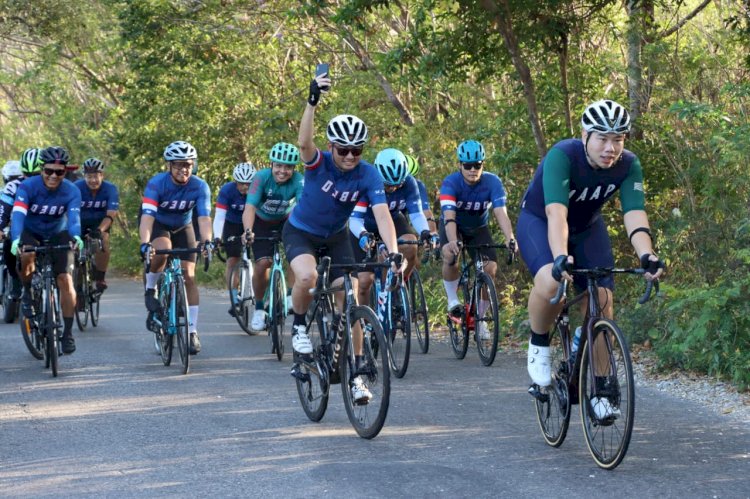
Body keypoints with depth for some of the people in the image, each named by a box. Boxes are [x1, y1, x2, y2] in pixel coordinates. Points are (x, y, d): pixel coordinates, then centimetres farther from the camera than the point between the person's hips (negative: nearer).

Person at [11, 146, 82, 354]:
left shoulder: (71, 191, -21)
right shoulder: (28, 186, -25)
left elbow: (74, 217, -34)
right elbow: (18, 214, -37)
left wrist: (76, 237, -56)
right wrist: (15, 239, -55)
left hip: (58, 235, 1)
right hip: (31, 232, -1)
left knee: (65, 280, -14)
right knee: (27, 256, -35)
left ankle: (67, 332, -3)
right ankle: (27, 293, -5)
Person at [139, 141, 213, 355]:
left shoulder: (199, 187, -24)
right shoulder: (157, 183, -30)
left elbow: (204, 217, -33)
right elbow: (147, 215, -39)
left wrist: (207, 241, -52)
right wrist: (145, 243, -55)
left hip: (183, 228, 2)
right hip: (159, 225, -2)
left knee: (189, 276, -9)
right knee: (163, 250, -36)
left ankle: (193, 331, -4)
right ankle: (150, 289, -8)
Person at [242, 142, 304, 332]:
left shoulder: (299, 181, -28)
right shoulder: (262, 178, -29)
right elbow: (250, 207, -38)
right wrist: (248, 231, -56)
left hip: (286, 220, 1)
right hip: (263, 222, -1)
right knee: (262, 264, -14)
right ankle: (259, 308, 7)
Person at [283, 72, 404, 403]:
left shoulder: (368, 175, -21)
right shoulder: (319, 163, -24)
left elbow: (382, 215, -31)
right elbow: (304, 142, -47)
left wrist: (393, 251, -46)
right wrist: (312, 102, -60)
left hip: (336, 236, 2)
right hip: (301, 232, -2)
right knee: (307, 276, -34)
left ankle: (356, 373, 2)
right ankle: (299, 327, -5)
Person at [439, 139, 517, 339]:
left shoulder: (492, 182, -25)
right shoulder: (451, 183, -29)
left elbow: (501, 213, -36)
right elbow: (449, 215, -41)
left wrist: (510, 238, -53)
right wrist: (453, 241, -59)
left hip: (478, 228, 2)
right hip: (454, 226, -2)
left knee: (490, 267, -16)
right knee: (450, 255, -34)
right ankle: (453, 301, -12)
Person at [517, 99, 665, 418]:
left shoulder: (628, 165, -22)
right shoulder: (562, 156, -34)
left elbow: (634, 214, -33)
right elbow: (556, 213, -46)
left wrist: (647, 255, -52)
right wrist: (561, 257, -62)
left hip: (587, 227, 4)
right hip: (539, 221, -4)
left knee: (602, 300, -11)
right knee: (550, 282, -34)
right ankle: (539, 345, -5)